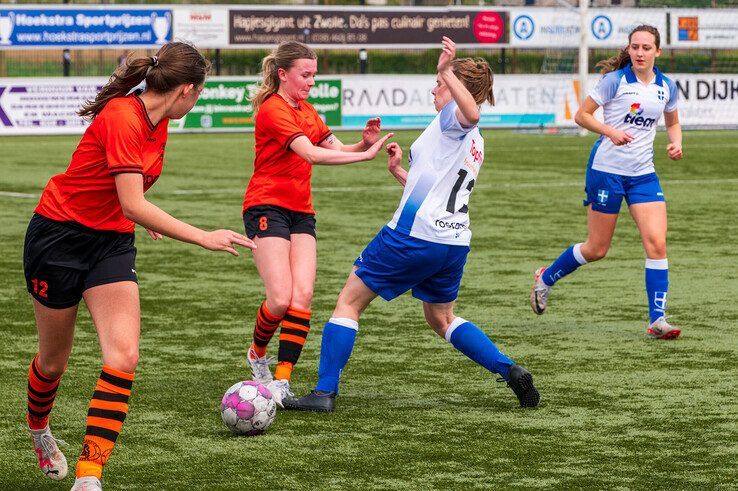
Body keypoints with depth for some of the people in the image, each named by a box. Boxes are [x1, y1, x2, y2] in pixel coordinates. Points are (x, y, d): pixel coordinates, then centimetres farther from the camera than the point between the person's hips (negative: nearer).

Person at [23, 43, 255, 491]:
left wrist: (146, 218, 37)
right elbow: (133, 206, -31)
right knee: (54, 360, 11)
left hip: (112, 241, 7)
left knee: (124, 355, -14)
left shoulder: (157, 122, 1)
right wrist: (203, 238, -31)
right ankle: (39, 431, 44)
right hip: (60, 235, -7)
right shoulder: (122, 118, -25)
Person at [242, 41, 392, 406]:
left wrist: (364, 142, -9)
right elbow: (312, 154, -24)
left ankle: (282, 380, -11)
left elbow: (337, 149, 12)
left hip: (301, 212, 8)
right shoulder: (273, 110, -13)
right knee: (281, 299, -15)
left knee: (303, 297, -9)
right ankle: (257, 353, 14)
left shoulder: (307, 111, 16)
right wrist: (366, 155, -27)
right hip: (267, 208, -8)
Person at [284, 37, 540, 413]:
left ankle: (325, 392, -4)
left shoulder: (453, 120, -7)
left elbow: (472, 112, -34)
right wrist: (398, 172, 24)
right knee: (441, 318, 26)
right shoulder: (474, 143, 21)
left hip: (414, 236, -9)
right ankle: (512, 373, 12)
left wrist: (447, 71, -39)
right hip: (454, 240, 9)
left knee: (350, 301, 2)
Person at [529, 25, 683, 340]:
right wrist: (610, 131, -21)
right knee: (596, 249, 5)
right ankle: (545, 279, 32)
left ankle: (657, 321, -8)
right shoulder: (616, 80, -10)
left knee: (657, 243, -12)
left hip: (643, 174, 4)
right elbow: (581, 115, -6)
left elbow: (672, 123, 21)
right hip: (607, 169, -4)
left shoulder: (666, 87, 4)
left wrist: (676, 143, 0)